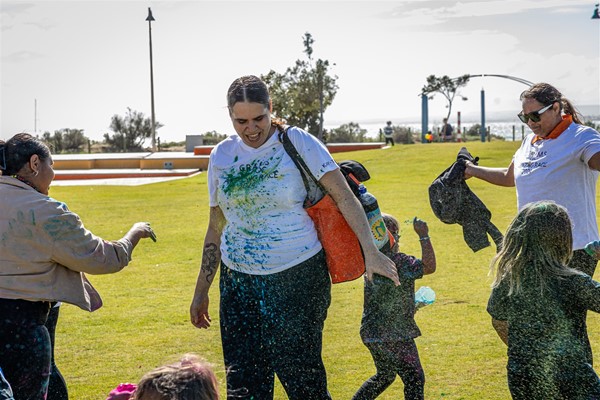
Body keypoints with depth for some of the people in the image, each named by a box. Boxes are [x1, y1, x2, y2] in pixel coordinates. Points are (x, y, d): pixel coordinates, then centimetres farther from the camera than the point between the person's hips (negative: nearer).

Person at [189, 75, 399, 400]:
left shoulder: (297, 143, -5)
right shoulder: (222, 156, 6)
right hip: (239, 283, 4)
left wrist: (370, 251, -21)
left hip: (298, 278, -3)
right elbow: (216, 229, 14)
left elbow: (343, 196, -10)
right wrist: (201, 291, 16)